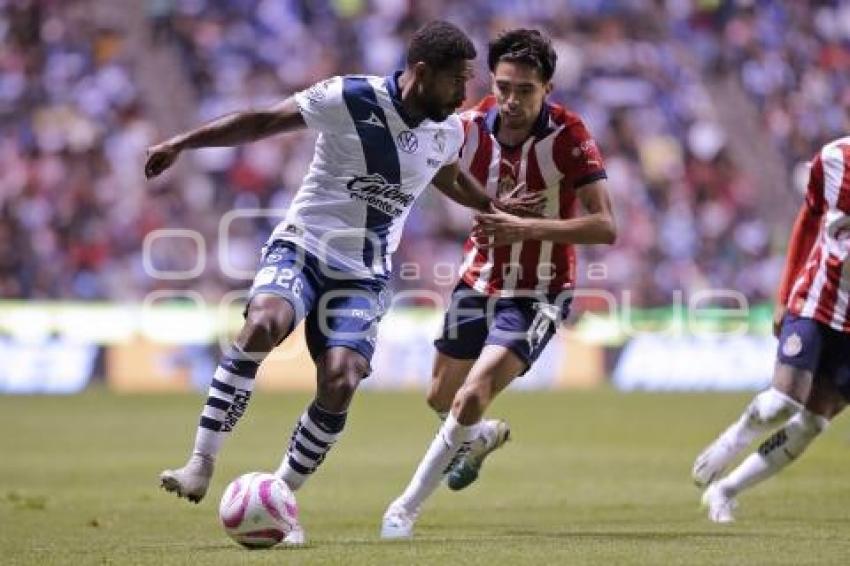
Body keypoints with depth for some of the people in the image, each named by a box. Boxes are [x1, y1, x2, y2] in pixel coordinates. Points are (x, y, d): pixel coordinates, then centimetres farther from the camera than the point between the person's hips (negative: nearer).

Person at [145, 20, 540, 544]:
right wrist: (182, 143, -6)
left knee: (340, 384, -17)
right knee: (263, 323, -34)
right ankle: (201, 465, -28)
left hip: (363, 277, 4)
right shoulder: (349, 99, -13)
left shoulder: (448, 131, 3)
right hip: (302, 248, -4)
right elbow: (263, 122, -3)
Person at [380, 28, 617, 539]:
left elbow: (605, 228, -30)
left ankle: (406, 509, -4)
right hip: (479, 281, 5)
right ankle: (484, 436, 55)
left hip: (536, 295, -5)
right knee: (442, 399, 18)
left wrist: (527, 228, -38)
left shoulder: (568, 137, -25)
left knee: (470, 400, -20)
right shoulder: (471, 128, -13)